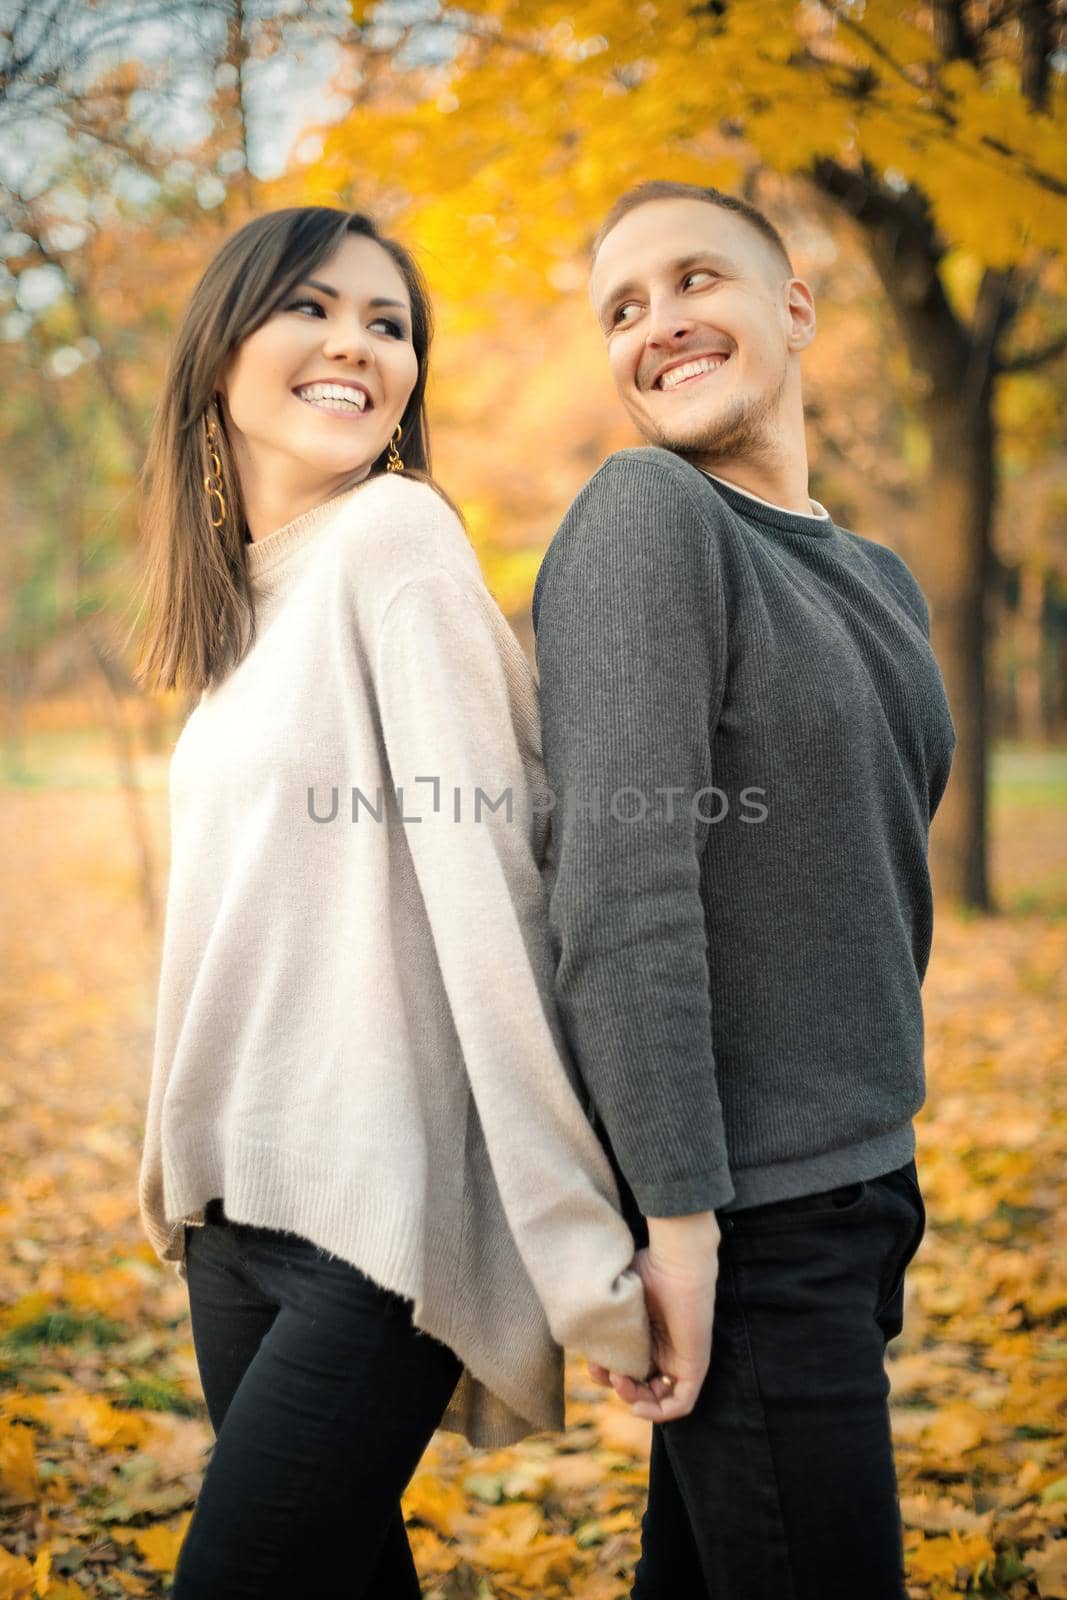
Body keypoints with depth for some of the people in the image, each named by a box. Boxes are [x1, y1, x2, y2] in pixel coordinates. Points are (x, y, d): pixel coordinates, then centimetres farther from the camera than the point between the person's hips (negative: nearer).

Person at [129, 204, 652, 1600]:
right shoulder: (246, 589, 12)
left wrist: (584, 1242, -22)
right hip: (239, 1201, 7)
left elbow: (482, 885, -19)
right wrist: (186, 1169, 18)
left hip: (378, 1221, -7)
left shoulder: (394, 537, -11)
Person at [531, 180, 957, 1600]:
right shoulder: (648, 514, -11)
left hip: (860, 1183, 7)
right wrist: (679, 1214, -21)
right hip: (743, 1212, -7)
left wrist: (886, 1175, 17)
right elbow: (622, 887, -20)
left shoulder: (880, 580, 14)